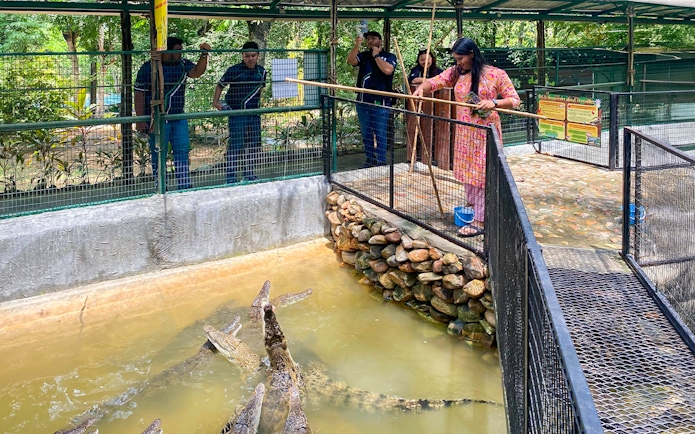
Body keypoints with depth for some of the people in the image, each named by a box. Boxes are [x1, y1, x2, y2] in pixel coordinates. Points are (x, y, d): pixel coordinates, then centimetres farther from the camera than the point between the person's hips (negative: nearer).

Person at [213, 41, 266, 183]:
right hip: (236, 113, -6)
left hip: (254, 114, 6)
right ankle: (231, 177, -4)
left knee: (254, 145, 10)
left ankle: (249, 175, 22)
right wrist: (215, 101, -4)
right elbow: (220, 85, 3)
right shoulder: (234, 70, -7)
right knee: (236, 144, -8)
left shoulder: (261, 71, 8)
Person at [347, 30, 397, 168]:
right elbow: (351, 61, -8)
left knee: (381, 134, -2)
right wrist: (356, 46, -23)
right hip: (363, 102, 4)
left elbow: (388, 70, -17)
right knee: (366, 134, 11)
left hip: (381, 103, -4)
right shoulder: (363, 55, 11)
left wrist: (376, 55, -7)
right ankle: (370, 160, 21)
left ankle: (380, 161, 4)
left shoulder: (389, 56, 3)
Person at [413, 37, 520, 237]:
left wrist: (494, 103, -24)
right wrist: (421, 88, -24)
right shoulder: (456, 73, 7)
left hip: (486, 133, -5)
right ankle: (472, 211, 27)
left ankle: (479, 221, -1)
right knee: (468, 174, 13)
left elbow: (514, 100, -6)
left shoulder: (496, 75, -7)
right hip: (464, 134, 6)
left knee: (482, 175, -5)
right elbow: (435, 81, -2)